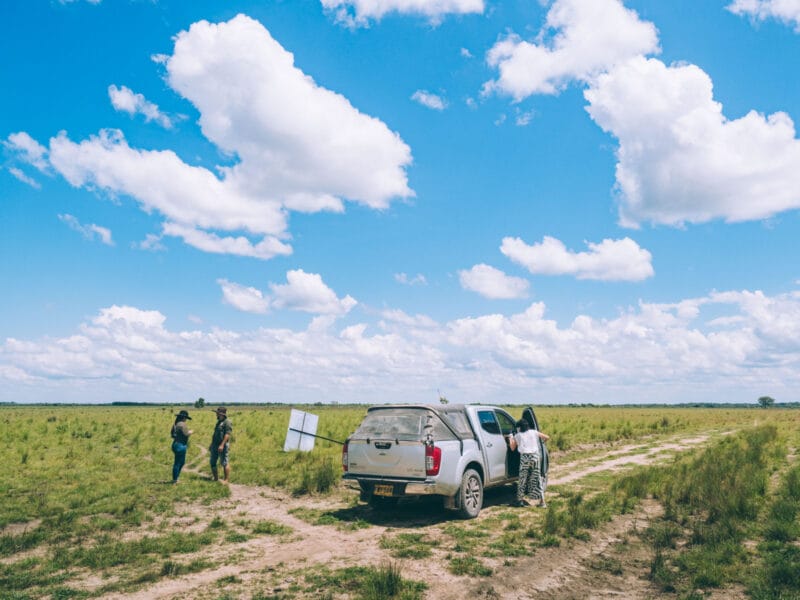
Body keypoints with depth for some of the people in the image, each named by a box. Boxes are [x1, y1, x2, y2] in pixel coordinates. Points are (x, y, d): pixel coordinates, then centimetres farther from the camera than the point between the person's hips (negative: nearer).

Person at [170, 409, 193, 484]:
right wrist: (190, 432, -3)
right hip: (181, 445, -10)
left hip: (176, 444, 10)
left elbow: (172, 434, 16)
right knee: (178, 463, 0)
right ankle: (175, 480, 7)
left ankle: (175, 478, 25)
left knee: (182, 462, 20)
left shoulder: (175, 424, 10)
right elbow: (186, 434, -22)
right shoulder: (183, 424, -17)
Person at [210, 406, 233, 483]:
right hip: (215, 445, 10)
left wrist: (222, 445, -25)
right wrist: (211, 445, 22)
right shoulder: (219, 422, 18)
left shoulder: (227, 422, -12)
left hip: (223, 446, -10)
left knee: (224, 463, -5)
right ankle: (216, 479, 22)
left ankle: (226, 479, 2)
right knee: (212, 462, 11)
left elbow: (227, 434, -20)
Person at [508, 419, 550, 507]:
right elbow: (547, 437, 11)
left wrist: (510, 439, 23)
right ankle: (542, 501, 6)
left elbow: (512, 448, 9)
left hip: (525, 457, -2)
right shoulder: (534, 432, 11)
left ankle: (520, 499, 12)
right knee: (537, 478, 7)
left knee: (522, 478, 10)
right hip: (535, 455, 2)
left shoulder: (517, 436, 6)